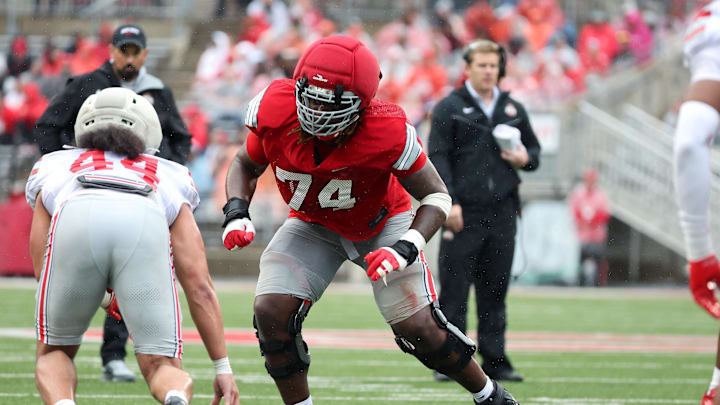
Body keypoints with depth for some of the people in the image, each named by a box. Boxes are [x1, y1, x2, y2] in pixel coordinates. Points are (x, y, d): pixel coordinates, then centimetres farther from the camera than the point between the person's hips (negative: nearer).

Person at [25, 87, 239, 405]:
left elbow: (43, 272, 33)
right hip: (145, 225, 0)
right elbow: (199, 286, 31)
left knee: (54, 353, 22)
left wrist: (103, 299, 49)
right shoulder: (169, 181, 40)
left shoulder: (54, 169, 41)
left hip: (76, 223, 0)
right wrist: (223, 367, 32)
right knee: (161, 366, 8)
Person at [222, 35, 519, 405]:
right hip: (313, 225, 3)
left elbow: (435, 197, -20)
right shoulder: (274, 109, -28)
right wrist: (236, 213, -24)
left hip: (381, 222, -3)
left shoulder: (389, 134, -35)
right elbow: (246, 166, -6)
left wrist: (405, 249, -35)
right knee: (271, 312, -18)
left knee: (418, 327, -11)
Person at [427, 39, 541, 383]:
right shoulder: (449, 108, 2)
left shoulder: (513, 109, 16)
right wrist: (448, 203, -15)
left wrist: (525, 159, 0)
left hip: (502, 213, 4)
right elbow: (437, 158, -5)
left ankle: (495, 360, 9)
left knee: (495, 290, 6)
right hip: (463, 213, -4)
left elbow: (534, 148, 25)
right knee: (454, 290, -5)